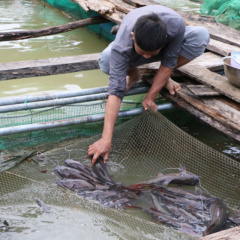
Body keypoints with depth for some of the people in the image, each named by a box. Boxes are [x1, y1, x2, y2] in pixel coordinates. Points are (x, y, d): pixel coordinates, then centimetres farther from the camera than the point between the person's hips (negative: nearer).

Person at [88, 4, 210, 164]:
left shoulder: (176, 25, -41)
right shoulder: (121, 47, -43)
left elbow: (169, 62, -28)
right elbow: (116, 90, -48)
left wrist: (150, 97, -32)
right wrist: (106, 139, -55)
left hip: (170, 48, 1)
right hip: (130, 56, -1)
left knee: (201, 35, -31)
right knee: (106, 61, -35)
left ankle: (164, 77, -5)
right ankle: (133, 73, 2)